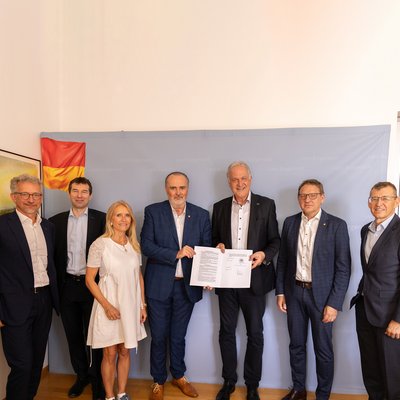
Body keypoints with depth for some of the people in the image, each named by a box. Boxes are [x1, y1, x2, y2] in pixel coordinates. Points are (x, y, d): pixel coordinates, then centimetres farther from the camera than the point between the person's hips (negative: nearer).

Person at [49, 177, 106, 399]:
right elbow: (54, 256, 6)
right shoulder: (56, 221, 5)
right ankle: (82, 376, 36)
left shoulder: (101, 219, -5)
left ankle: (98, 380, 27)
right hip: (67, 286, 3)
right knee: (73, 336, 16)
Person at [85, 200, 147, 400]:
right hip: (109, 306, -4)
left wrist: (142, 305, 7)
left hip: (130, 306, 4)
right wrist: (106, 305, -16)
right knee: (110, 354, 10)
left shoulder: (134, 245, 2)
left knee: (125, 352, 16)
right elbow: (90, 279, -10)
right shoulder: (100, 244, -12)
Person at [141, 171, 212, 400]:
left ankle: (179, 376, 43)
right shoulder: (153, 212, -5)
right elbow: (146, 245, -12)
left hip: (187, 286, 2)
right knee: (159, 336, 13)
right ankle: (159, 381, 36)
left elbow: (207, 249, 2)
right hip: (159, 285, -1)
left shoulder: (201, 215, 1)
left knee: (178, 336, 19)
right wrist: (175, 254, -21)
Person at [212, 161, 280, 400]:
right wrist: (218, 246, -9)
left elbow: (275, 240, -1)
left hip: (254, 278, -2)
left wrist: (264, 255, -20)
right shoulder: (220, 207, 6)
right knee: (227, 331, 13)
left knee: (255, 333, 11)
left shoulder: (266, 205, -2)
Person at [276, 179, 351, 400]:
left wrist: (334, 303, -12)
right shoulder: (290, 222, 2)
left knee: (323, 349, 12)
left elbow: (343, 268, -9)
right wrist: (280, 291, 4)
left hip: (321, 295, -3)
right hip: (294, 292, 3)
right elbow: (282, 260, 7)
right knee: (296, 345, 16)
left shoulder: (337, 225, -9)